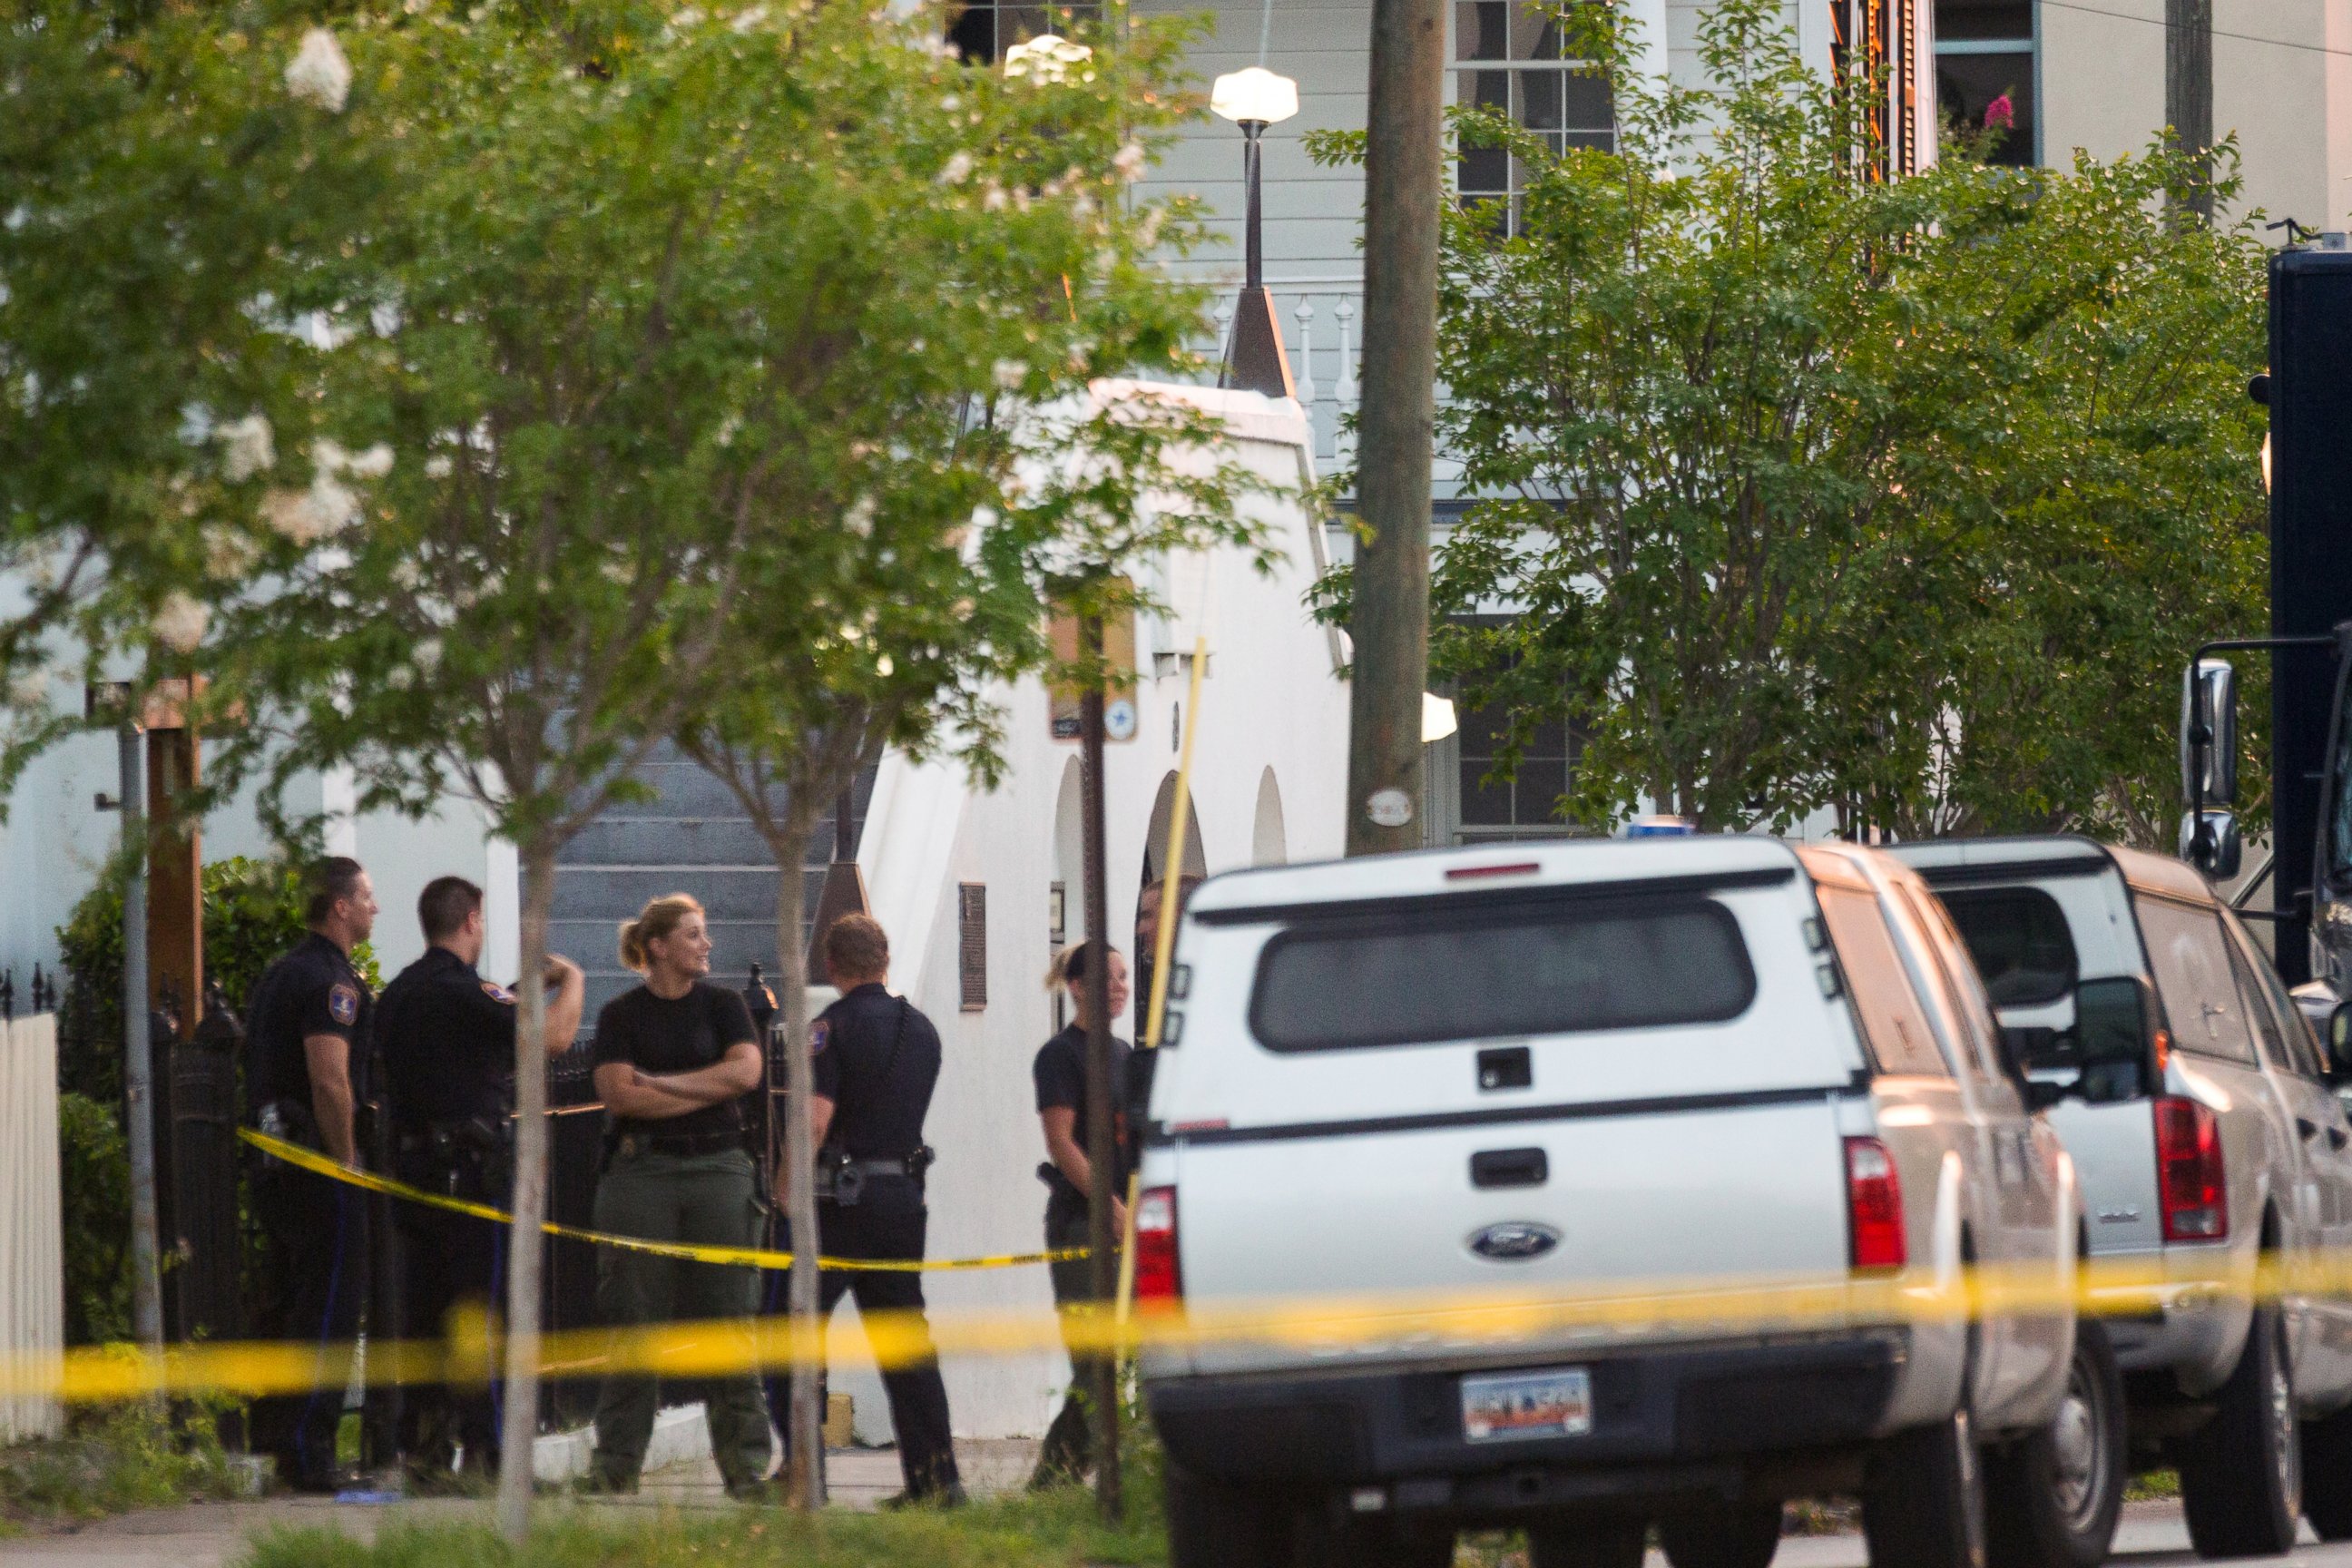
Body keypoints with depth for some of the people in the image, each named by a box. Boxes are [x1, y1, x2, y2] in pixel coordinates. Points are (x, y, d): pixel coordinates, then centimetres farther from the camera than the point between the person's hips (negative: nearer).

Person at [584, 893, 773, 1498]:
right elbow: (619, 1094, -8)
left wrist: (659, 1084, -6)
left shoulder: (722, 1005, 10)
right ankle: (616, 1462, 2)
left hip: (718, 1169, 1)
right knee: (634, 1318, -2)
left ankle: (745, 1461, 0)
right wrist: (707, 1091, -6)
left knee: (725, 1315, -2)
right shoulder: (621, 1015, 6)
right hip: (642, 1171, -1)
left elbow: (745, 1071, -6)